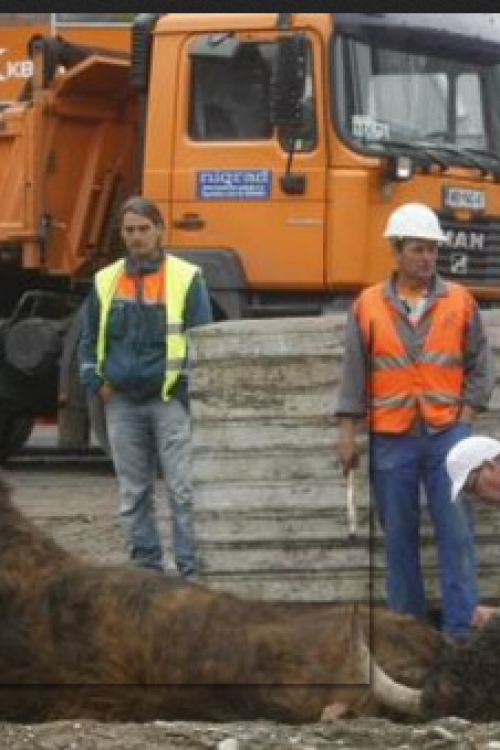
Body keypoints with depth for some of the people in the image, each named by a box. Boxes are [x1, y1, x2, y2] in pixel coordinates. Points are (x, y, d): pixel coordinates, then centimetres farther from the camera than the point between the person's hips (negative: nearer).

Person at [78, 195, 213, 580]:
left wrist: (191, 387, -7)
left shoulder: (186, 278, 0)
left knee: (183, 490, -8)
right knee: (133, 494, 8)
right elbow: (89, 339, 20)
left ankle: (192, 569, -7)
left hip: (170, 401, -4)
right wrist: (96, 382, 7)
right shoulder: (106, 281, 11)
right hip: (122, 404, 4)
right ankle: (147, 568, 14)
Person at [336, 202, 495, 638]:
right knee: (398, 535, 6)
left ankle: (462, 627, -2)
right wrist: (348, 432, -1)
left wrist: (466, 417, -3)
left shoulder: (460, 302, 2)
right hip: (391, 439, 0)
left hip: (448, 436, 0)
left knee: (457, 533, -4)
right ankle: (407, 622, 15)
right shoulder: (368, 306, 1)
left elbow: (480, 367, 7)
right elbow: (355, 373, 2)